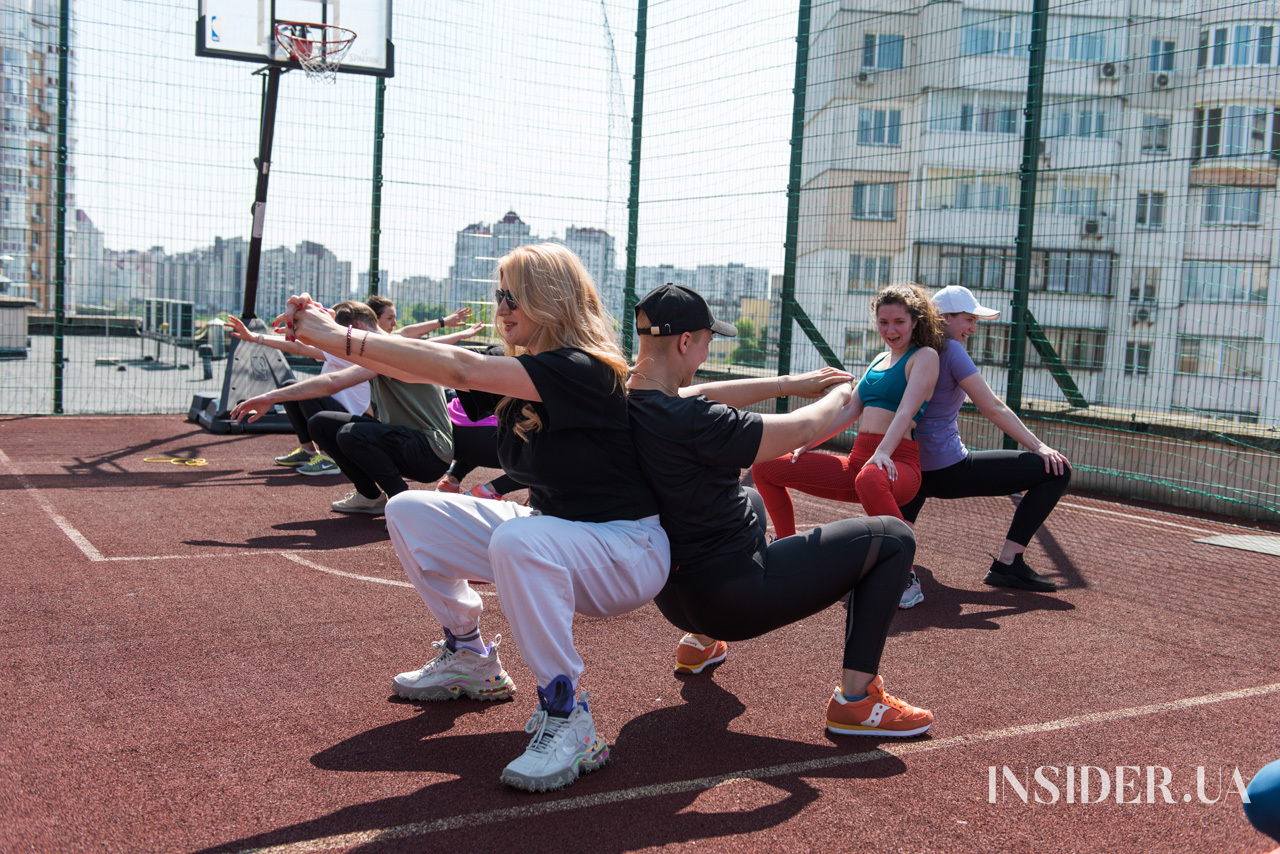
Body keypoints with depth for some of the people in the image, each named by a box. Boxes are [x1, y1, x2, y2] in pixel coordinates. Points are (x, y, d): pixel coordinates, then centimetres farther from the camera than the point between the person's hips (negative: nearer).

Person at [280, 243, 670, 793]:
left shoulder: (584, 370, -23)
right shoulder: (517, 374, 3)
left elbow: (462, 369, -32)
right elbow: (419, 370, -3)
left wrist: (343, 338, -29)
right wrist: (328, 338, -16)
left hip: (625, 551, -9)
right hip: (548, 531, 9)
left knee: (518, 539, -41)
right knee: (410, 514, 3)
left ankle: (567, 719, -27)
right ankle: (469, 661, 18)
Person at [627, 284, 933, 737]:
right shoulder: (690, 423, -29)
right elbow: (803, 429, -18)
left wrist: (791, 384, 18)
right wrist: (839, 395, 5)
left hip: (673, 595, 9)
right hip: (733, 599, -9)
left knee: (748, 500, 41)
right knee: (892, 537, 0)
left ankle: (700, 642, 40)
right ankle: (856, 698, -1)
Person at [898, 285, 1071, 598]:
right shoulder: (950, 350, -11)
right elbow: (992, 409, -12)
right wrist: (1039, 447, -8)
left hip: (911, 471, 8)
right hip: (947, 472, -8)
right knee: (1057, 470, -6)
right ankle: (1007, 563, -6)